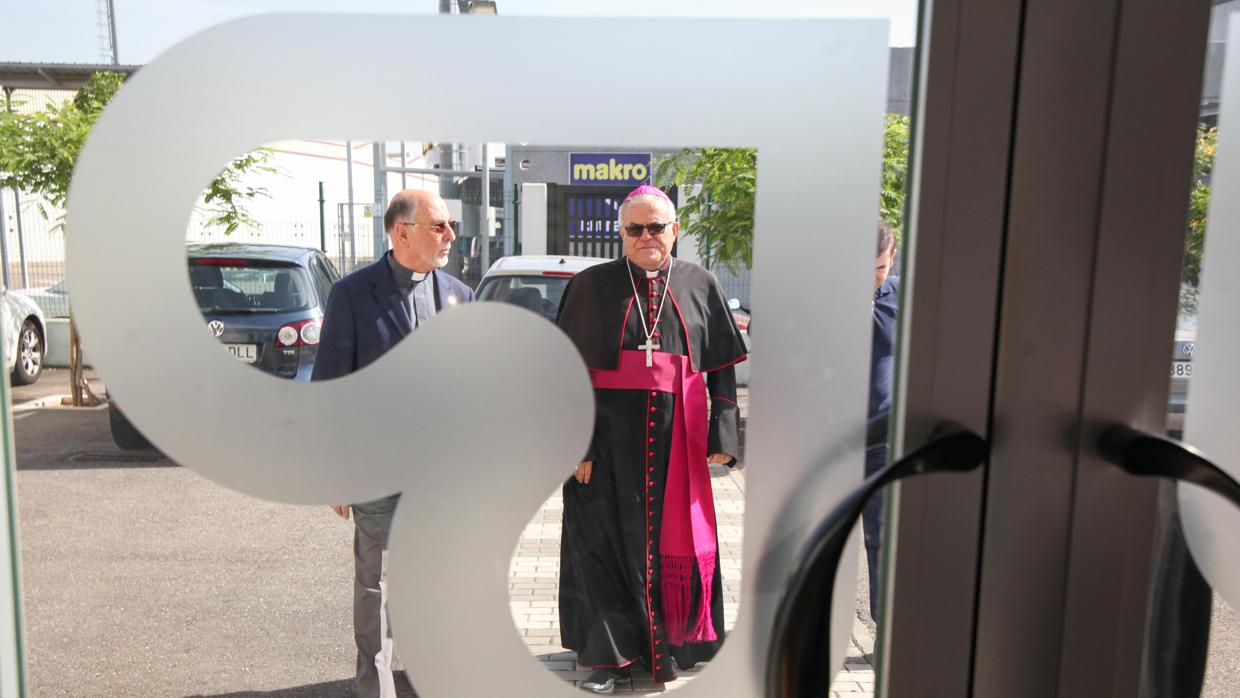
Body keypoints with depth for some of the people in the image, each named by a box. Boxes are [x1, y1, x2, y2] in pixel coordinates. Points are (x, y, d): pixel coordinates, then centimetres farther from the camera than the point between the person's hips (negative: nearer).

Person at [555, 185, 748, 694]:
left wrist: (722, 435, 0)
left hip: (676, 442, 1)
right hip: (608, 439, -1)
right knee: (606, 543, 4)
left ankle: (671, 645, 27)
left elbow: (722, 368, 8)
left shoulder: (700, 286, 8)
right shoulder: (592, 286, 2)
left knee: (674, 541, 8)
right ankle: (610, 655, 20)